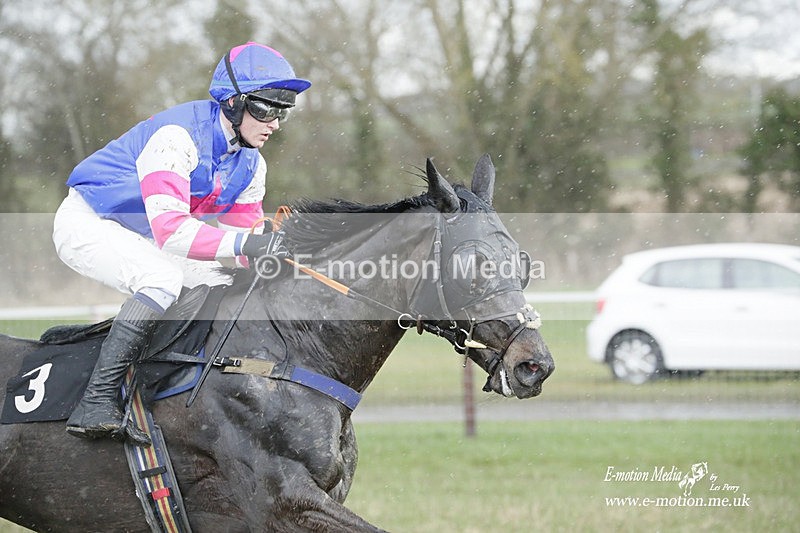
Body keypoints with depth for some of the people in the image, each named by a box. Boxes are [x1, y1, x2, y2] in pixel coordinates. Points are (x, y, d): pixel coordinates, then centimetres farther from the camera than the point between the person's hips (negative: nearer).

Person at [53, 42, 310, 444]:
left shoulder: (250, 166, -1)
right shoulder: (177, 136, -29)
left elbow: (249, 240, 3)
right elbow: (169, 229, -39)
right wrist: (242, 242, -48)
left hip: (144, 241, 9)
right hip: (86, 224, -9)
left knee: (225, 289, 0)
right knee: (164, 280, -33)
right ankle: (96, 403, -38)